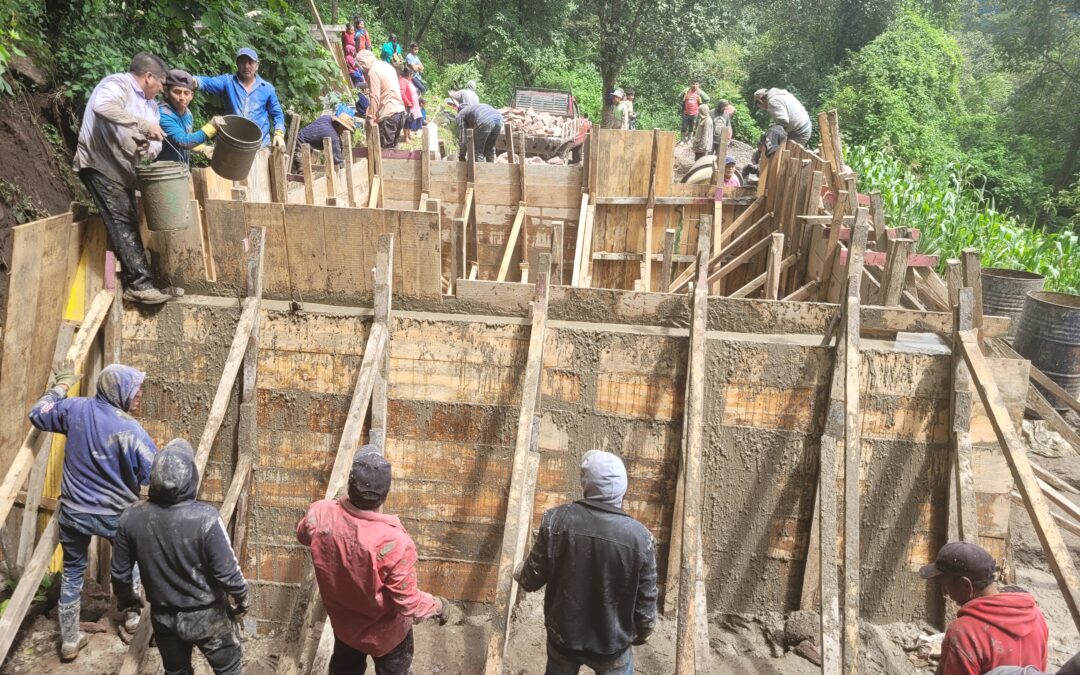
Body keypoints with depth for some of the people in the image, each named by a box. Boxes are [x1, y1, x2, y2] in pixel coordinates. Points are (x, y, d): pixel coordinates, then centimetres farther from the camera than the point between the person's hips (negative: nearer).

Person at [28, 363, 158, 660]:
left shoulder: (75, 408, -9)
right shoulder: (129, 430, -22)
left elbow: (37, 415, 10)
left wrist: (61, 386, 20)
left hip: (73, 511, 4)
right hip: (115, 515, -3)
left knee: (72, 573, 19)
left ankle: (69, 641, 26)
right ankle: (132, 617, 37)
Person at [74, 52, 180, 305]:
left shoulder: (150, 103, 14)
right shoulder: (117, 83, -12)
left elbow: (156, 142, 7)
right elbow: (101, 106, -35)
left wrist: (149, 146, -17)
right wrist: (143, 125, -30)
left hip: (124, 170, 10)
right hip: (100, 165, -10)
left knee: (128, 224, 9)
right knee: (123, 222, -14)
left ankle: (132, 284, 13)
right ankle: (140, 282, -17)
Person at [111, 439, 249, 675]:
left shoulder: (131, 518, -16)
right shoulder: (205, 517, -29)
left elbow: (120, 572, -2)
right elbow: (227, 571, -22)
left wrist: (126, 598, 19)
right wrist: (242, 597, -1)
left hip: (163, 616, 4)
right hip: (206, 615, -4)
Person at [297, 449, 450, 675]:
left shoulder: (319, 515, -29)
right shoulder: (394, 543, -42)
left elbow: (303, 535, -1)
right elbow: (409, 604, -28)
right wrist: (438, 605, -8)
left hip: (343, 622, 4)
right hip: (386, 632, -3)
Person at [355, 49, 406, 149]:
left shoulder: (373, 71, -10)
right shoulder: (386, 65, 16)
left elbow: (375, 97, -15)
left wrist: (371, 117, -12)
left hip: (388, 114, -9)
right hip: (400, 110, 9)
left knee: (386, 148, -6)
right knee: (393, 146, 13)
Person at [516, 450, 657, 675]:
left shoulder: (556, 520, -19)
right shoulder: (640, 537, -20)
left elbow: (532, 580, -9)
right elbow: (645, 603, -10)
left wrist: (519, 572, 15)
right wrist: (642, 633, 11)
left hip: (563, 637, 2)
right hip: (613, 644, -1)